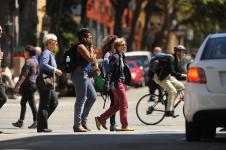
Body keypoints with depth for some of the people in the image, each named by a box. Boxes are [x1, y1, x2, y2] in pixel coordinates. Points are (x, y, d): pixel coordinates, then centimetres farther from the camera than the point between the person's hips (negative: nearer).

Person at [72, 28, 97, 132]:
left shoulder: (86, 47, 20)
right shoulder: (81, 47, -10)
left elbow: (92, 60, 27)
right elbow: (91, 59, -17)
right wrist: (91, 48, -6)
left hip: (85, 75, 10)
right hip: (80, 74, -10)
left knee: (92, 96, 12)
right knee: (81, 100, -8)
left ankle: (83, 121, 16)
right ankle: (77, 125, -6)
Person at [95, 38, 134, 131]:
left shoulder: (122, 57, 14)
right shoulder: (115, 57, -14)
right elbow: (109, 71, -18)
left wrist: (125, 83, 20)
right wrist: (108, 84, -23)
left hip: (121, 83, 10)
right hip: (117, 83, -9)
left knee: (117, 106, 11)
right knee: (124, 104, -3)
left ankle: (100, 119, 15)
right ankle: (124, 125, 4)